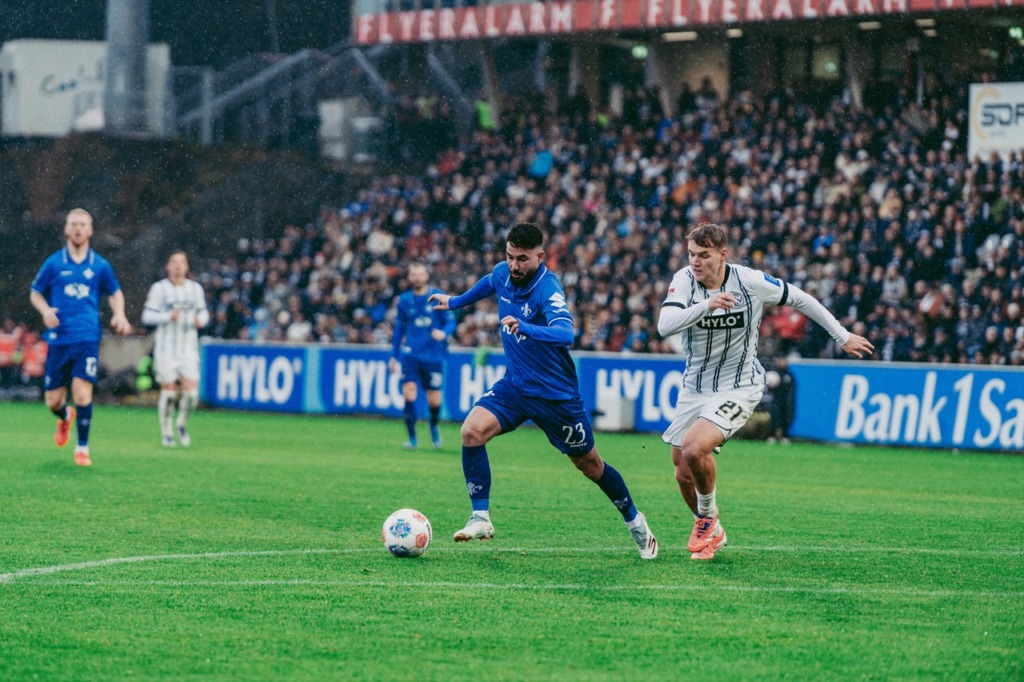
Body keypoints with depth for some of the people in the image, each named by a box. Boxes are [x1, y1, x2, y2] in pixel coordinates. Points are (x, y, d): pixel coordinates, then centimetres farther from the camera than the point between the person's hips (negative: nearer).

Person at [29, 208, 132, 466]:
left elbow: (115, 293, 22)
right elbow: (35, 293, 15)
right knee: (53, 401, 3)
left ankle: (82, 447, -1)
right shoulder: (53, 263, 5)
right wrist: (46, 310, -6)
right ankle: (65, 417, 41)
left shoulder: (100, 265, 6)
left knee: (82, 393, -16)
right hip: (58, 339, 1)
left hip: (87, 340, -1)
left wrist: (119, 314, 2)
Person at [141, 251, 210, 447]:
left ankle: (181, 423, 19)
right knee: (168, 390, -3)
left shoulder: (195, 288, 9)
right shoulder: (159, 288, -2)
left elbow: (203, 312, 17)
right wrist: (168, 316, -20)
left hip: (188, 348, 3)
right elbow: (147, 315, -5)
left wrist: (201, 320, -5)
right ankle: (167, 433, 13)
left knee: (191, 392, -8)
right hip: (166, 348, -3)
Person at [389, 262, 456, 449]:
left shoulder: (438, 297, 0)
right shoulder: (404, 300, 6)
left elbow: (451, 321, 0)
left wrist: (444, 333, -23)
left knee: (434, 400, 2)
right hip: (410, 353, 1)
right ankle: (412, 438, -10)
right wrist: (394, 356, 16)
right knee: (408, 391, -18)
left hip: (433, 355, -1)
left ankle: (434, 426, 37)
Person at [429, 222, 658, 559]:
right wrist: (455, 302, 34)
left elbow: (565, 334, -43)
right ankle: (481, 518, -12)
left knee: (590, 465, 9)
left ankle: (635, 522, 33)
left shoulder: (548, 288, -25)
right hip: (514, 385, 5)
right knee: (472, 431, -20)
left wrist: (524, 327, -58)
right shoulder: (502, 273, -5)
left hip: (555, 393, -5)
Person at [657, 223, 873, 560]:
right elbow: (665, 325, -28)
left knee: (694, 449, -26)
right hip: (694, 388, 4)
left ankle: (708, 519, 1)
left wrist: (842, 336, 7)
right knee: (684, 473, 6)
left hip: (738, 387, -4)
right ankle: (711, 532, 34)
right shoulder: (684, 281, -12)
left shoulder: (750, 282, -16)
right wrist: (706, 306, -43)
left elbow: (799, 299, 0)